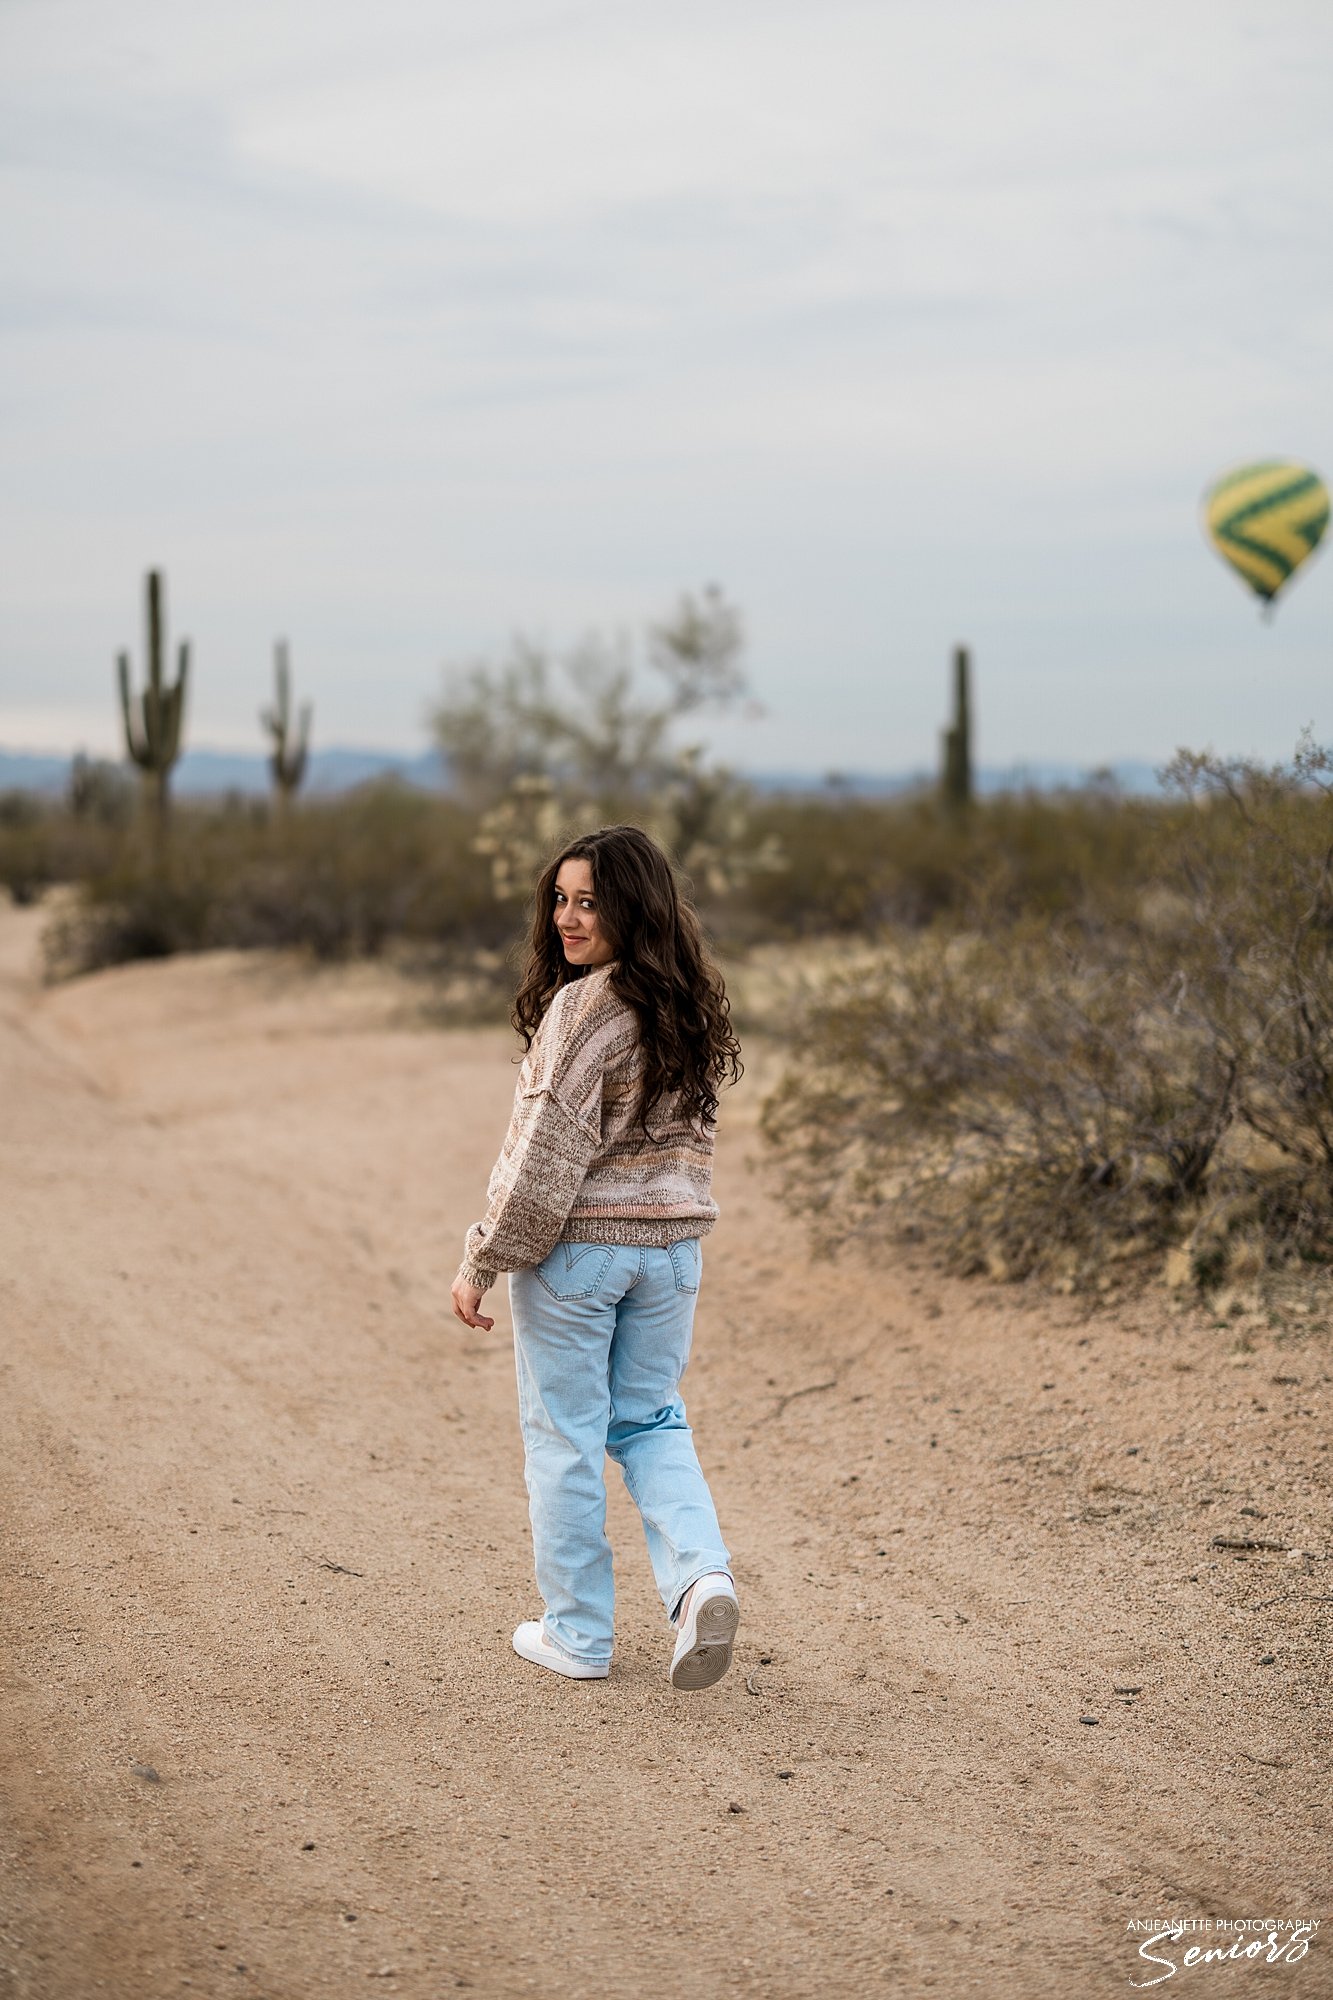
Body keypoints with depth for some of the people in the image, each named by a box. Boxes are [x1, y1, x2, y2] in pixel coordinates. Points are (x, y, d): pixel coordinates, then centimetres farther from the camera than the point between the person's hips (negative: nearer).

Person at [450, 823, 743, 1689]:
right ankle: (702, 1574, -3)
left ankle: (578, 1632, 15)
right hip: (674, 1243, 7)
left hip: (577, 1246, -7)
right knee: (651, 1421, 18)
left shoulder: (583, 1007, -18)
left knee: (564, 1437, 7)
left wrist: (483, 1262, -12)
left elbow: (548, 1151, -19)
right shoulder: (690, 1007, 5)